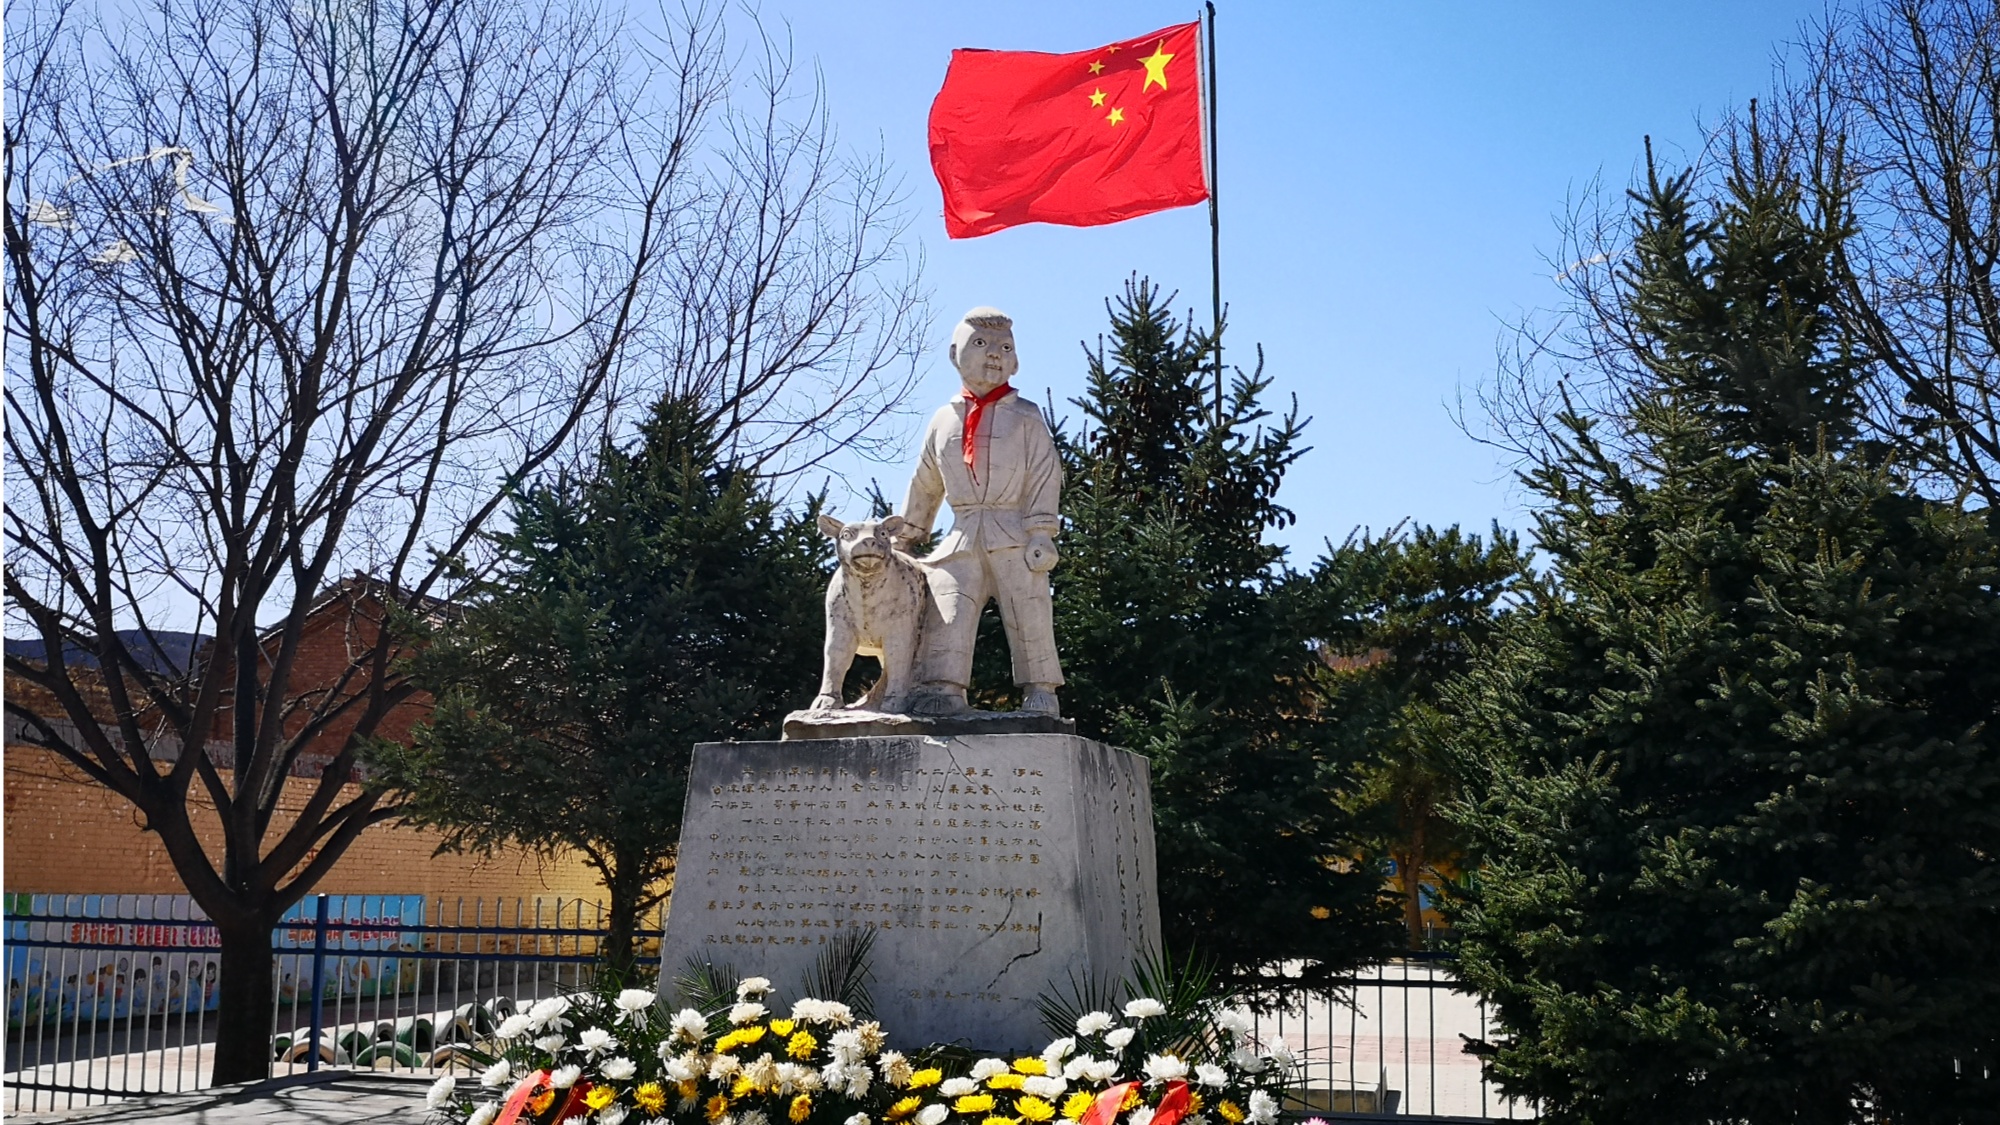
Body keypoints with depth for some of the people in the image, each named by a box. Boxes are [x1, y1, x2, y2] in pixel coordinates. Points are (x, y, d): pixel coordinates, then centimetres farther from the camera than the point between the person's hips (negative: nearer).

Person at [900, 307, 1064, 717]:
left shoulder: (1025, 417, 7)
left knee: (1029, 617, -3)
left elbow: (1045, 478, 1)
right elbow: (925, 484, 22)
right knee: (946, 613, -11)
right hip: (962, 537, 3)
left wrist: (1041, 533, -9)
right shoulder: (944, 419, 16)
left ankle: (1040, 692, 3)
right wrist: (906, 536, 22)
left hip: (1013, 538, -2)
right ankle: (942, 688, -14)